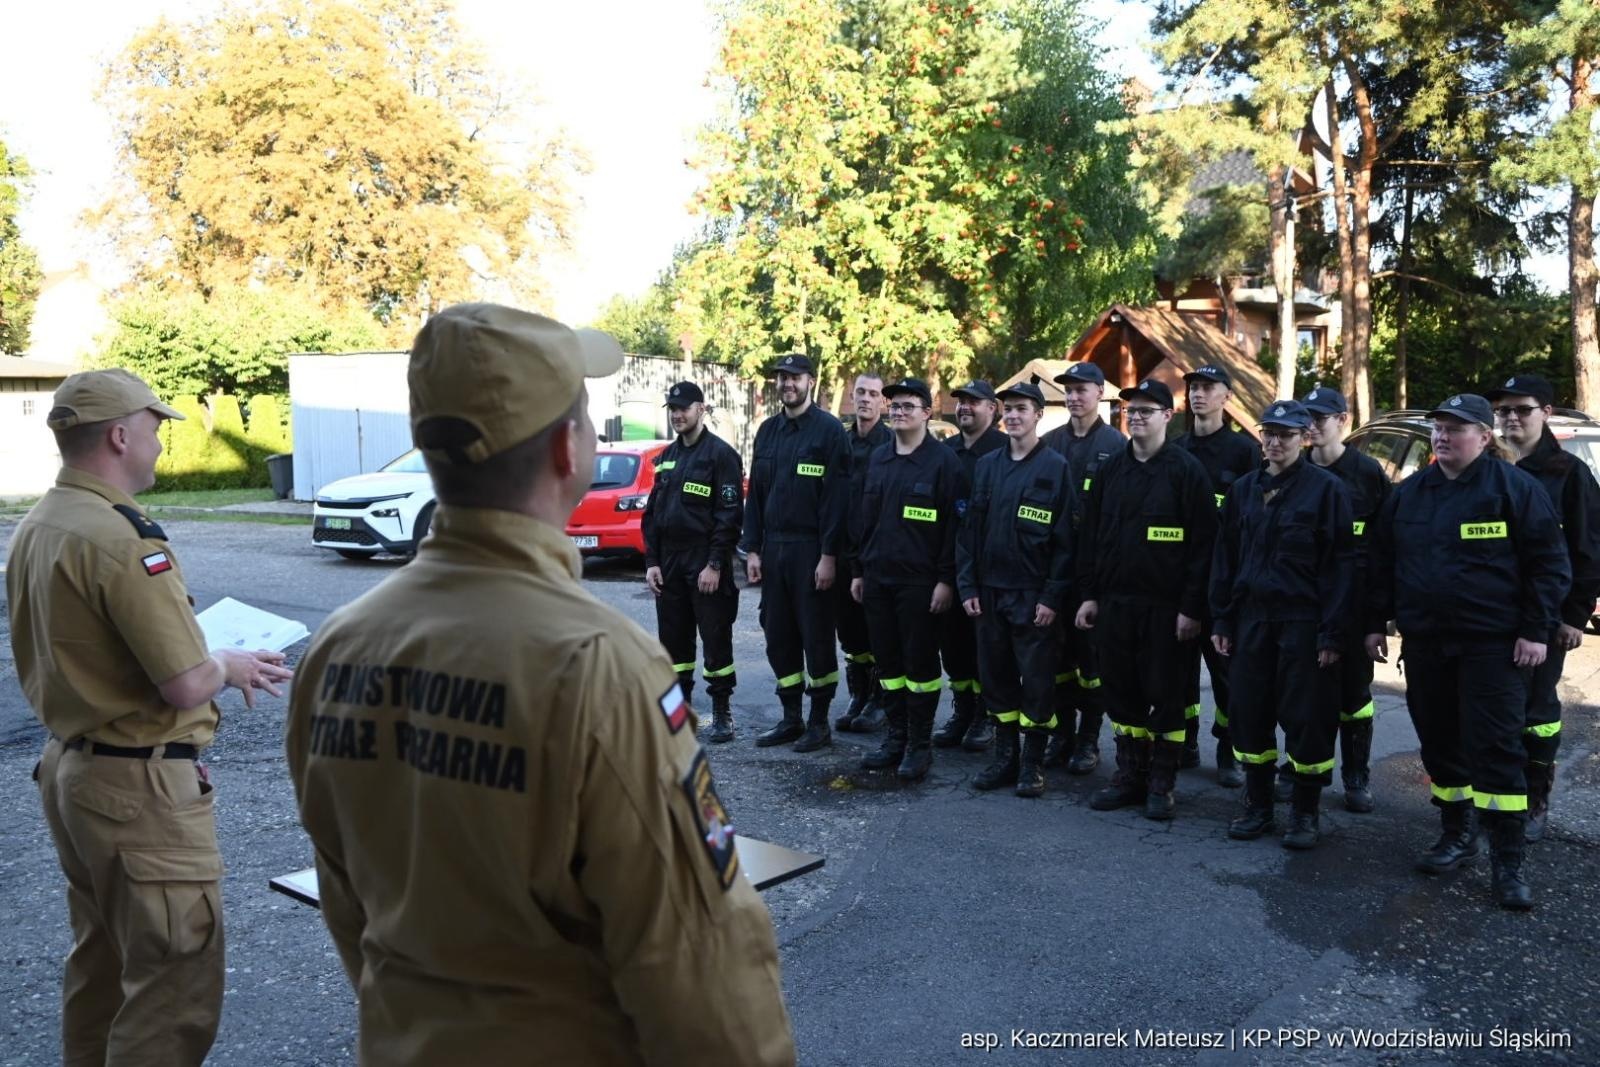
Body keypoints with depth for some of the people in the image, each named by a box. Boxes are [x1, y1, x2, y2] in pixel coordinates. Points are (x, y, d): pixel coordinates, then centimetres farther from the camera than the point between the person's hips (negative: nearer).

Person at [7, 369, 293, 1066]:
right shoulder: (123, 538, -23)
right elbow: (187, 685, -26)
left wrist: (210, 662, 10)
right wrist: (230, 667, -5)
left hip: (68, 766, 10)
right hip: (139, 786, -10)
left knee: (98, 960, 24)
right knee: (176, 981, 1)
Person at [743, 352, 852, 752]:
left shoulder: (829, 430, -7)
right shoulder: (768, 431, 12)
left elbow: (836, 497, -12)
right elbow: (755, 494, 13)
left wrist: (829, 555, -16)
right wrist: (752, 549, 6)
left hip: (811, 549, -6)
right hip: (773, 548, 6)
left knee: (816, 636, 2)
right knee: (778, 636, 10)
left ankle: (819, 722, 13)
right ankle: (791, 718, 21)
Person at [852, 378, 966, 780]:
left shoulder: (944, 461, -6)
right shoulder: (878, 459, 13)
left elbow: (954, 525, -10)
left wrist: (946, 579, -14)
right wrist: (859, 570, 14)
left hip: (919, 581, -6)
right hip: (877, 578, 6)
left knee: (920, 662, 1)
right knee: (887, 660, 11)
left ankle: (920, 745, 11)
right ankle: (896, 737, 23)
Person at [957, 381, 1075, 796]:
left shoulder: (1056, 468, -5)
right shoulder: (986, 466, 9)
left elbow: (1065, 539, -8)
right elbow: (970, 529, 10)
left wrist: (1053, 597, -13)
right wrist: (967, 586, 2)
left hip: (1034, 595, -5)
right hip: (990, 591, 5)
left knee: (1036, 679, 1)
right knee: (995, 675, 10)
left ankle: (1033, 763, 14)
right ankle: (1005, 757, 22)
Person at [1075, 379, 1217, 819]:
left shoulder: (1186, 470, -6)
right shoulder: (1111, 470, 11)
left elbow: (1202, 543, -9)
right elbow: (1090, 536, 13)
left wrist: (1191, 607, -13)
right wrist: (1089, 594, 7)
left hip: (1165, 606, -5)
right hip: (1114, 602, 5)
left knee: (1166, 695, 4)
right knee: (1121, 692, 10)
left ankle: (1161, 784, 16)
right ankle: (1129, 776, 23)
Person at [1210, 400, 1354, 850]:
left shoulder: (1326, 489, -5)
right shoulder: (1243, 489, 10)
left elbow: (1340, 563, -8)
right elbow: (1225, 556, 12)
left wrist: (1332, 631, -13)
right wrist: (1221, 619, 6)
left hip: (1303, 621, -4)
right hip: (1251, 618, 5)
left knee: (1307, 718, 1)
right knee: (1248, 713, 8)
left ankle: (1306, 813, 16)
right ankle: (1258, 805, 22)